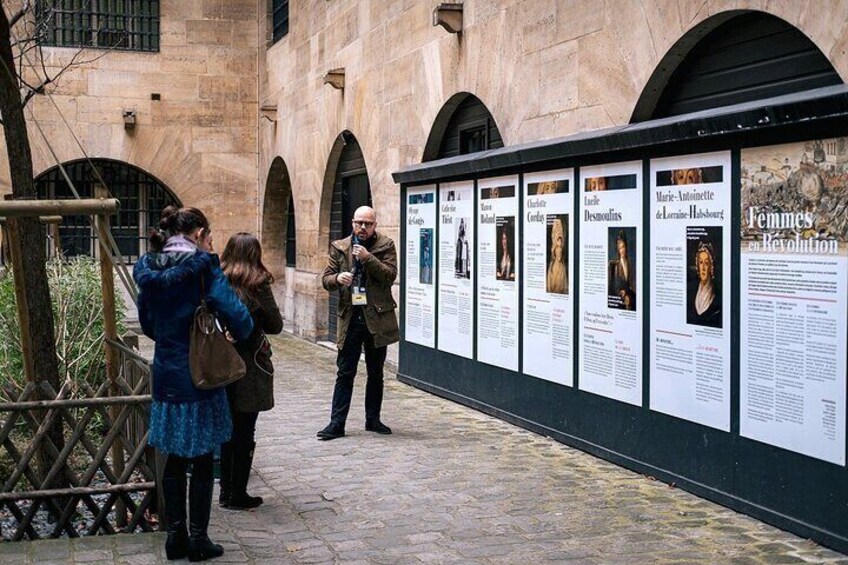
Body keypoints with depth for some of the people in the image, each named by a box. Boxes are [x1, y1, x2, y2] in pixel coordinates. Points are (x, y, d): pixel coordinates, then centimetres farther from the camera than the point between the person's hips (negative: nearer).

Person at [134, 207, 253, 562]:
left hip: (166, 375, 5)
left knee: (174, 459, 15)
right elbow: (234, 313, -20)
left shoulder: (148, 270, 4)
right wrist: (239, 333, 1)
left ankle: (175, 535, 21)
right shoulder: (202, 267, -14)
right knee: (202, 462, 6)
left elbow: (147, 324, 15)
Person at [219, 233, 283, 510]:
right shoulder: (257, 285, -12)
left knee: (228, 430, 16)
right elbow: (275, 325, -4)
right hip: (249, 366, -5)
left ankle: (226, 491, 22)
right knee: (244, 433, 4)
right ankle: (238, 495, 10)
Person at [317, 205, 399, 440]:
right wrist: (337, 279, -17)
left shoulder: (385, 246, 1)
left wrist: (368, 257, -21)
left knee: (376, 373, 11)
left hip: (377, 318, 0)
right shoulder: (339, 247, 6)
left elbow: (390, 275, -11)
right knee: (345, 373, 1)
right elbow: (326, 278, 5)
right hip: (350, 318, 1)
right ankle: (337, 423, 4)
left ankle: (373, 419, 23)